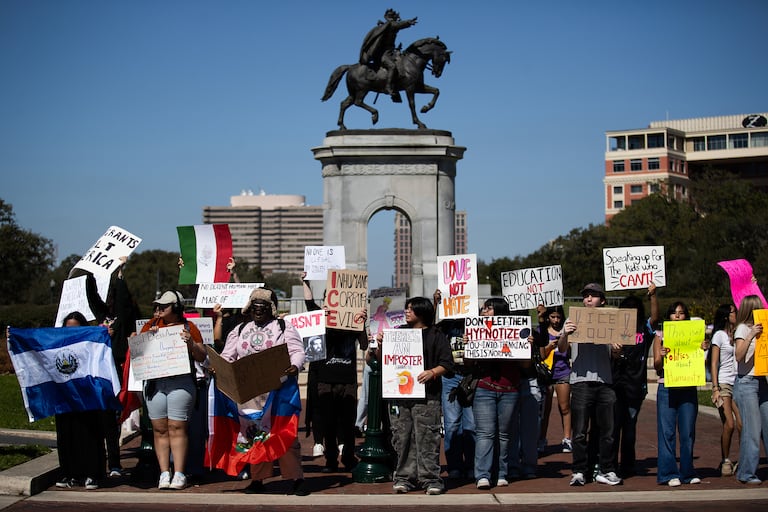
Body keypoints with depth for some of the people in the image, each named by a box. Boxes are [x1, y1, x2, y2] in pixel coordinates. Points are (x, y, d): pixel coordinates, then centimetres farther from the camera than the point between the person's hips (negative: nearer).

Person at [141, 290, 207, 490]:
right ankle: (164, 473, 5)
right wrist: (148, 335, -2)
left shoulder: (188, 327, 6)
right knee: (159, 429, 2)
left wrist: (191, 344, -13)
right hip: (154, 382, 3)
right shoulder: (152, 324, 15)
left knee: (177, 428, -5)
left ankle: (179, 474, -4)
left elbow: (202, 357, 6)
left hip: (181, 382, -3)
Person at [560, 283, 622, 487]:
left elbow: (613, 354, 17)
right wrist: (565, 335, -19)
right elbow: (561, 349, 1)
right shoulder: (573, 320, 10)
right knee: (580, 431, -1)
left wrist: (617, 351, -7)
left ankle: (605, 470, 13)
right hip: (581, 380, -2)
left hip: (604, 381, 2)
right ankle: (579, 472, 5)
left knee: (607, 430, 5)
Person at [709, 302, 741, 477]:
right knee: (729, 425, -10)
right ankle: (725, 461, 4)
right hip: (724, 383, -4)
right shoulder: (720, 335, 1)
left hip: (738, 383, 5)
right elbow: (714, 363, -4)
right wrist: (715, 388, -10)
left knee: (741, 424, -7)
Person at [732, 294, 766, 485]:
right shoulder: (743, 328, -5)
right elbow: (739, 356, -17)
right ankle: (746, 473, 0)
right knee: (752, 429, -8)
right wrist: (750, 336, -27)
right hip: (746, 383, -7)